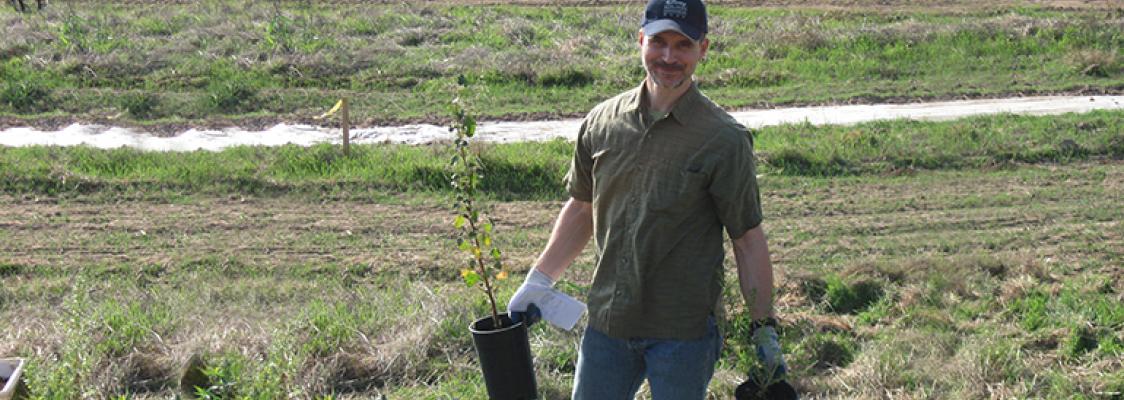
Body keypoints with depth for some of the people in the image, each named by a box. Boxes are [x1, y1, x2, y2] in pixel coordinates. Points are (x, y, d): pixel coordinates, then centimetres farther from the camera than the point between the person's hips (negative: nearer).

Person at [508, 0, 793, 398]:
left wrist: (764, 328, -6)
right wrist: (538, 280, 12)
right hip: (608, 319, 4)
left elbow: (747, 238, -6)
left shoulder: (724, 140, -9)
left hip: (683, 330, -4)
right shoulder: (602, 122, 2)